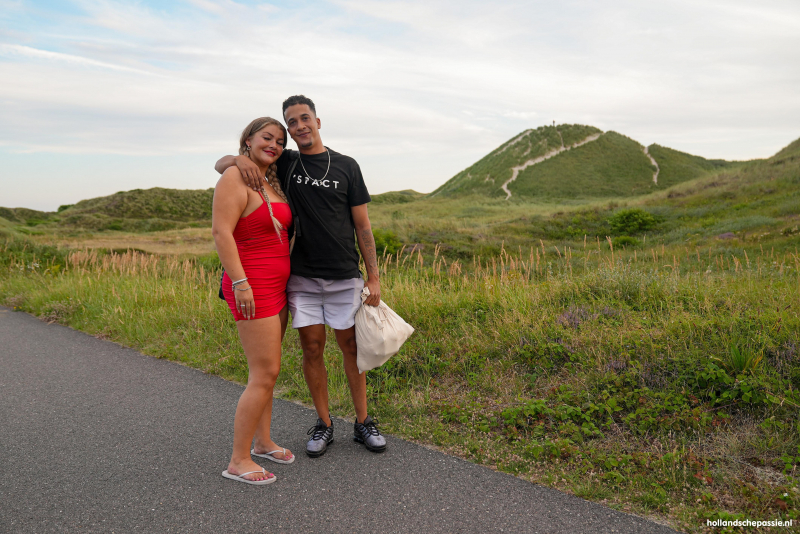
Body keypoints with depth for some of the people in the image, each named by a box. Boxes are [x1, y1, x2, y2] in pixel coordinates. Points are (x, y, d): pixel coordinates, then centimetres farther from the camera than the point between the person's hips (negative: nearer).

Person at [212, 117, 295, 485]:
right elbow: (221, 232, -19)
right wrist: (240, 283, -24)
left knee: (267, 369, 14)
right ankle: (238, 461, 3)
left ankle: (262, 443, 28)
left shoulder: (271, 183, 15)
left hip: (276, 287, 9)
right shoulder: (235, 179, -12)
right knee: (265, 374, -9)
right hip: (252, 288, -9)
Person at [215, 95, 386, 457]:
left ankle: (363, 422, 21)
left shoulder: (346, 166, 4)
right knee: (312, 348, 4)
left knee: (351, 347, 7)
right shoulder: (285, 164, 6)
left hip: (344, 277, -1)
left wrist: (373, 276, -3)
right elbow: (220, 165, 10)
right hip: (302, 277, 1)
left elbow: (362, 224, 3)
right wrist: (240, 159, -15)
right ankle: (324, 424, 20)